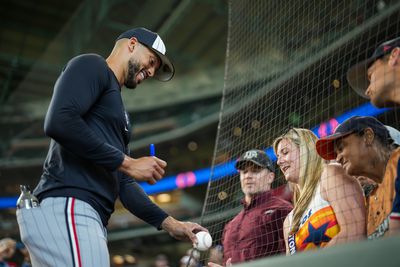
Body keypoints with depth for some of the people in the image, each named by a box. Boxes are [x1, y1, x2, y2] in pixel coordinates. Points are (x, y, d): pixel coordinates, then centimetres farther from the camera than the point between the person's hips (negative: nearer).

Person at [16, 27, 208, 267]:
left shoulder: (119, 113, 30)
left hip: (86, 216, 10)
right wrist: (127, 163, -12)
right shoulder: (92, 66, 3)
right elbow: (58, 122, -16)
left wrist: (168, 223, 20)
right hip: (65, 208, -10)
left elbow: (122, 184, 27)